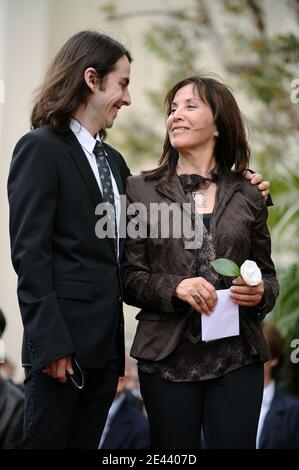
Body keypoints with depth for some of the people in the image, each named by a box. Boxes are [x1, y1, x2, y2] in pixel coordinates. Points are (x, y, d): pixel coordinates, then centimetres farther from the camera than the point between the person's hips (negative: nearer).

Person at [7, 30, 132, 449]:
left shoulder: (114, 161, 19)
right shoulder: (41, 149, -6)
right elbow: (29, 252, -12)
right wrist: (49, 342, -20)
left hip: (106, 342, 8)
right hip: (64, 342, -7)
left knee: (86, 443, 9)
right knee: (47, 440, -3)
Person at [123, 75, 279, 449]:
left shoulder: (247, 197, 8)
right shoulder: (141, 190, 4)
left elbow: (267, 274, 15)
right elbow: (129, 277, 1)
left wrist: (260, 293, -8)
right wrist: (174, 288, -17)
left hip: (237, 355, 1)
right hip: (168, 356, -1)